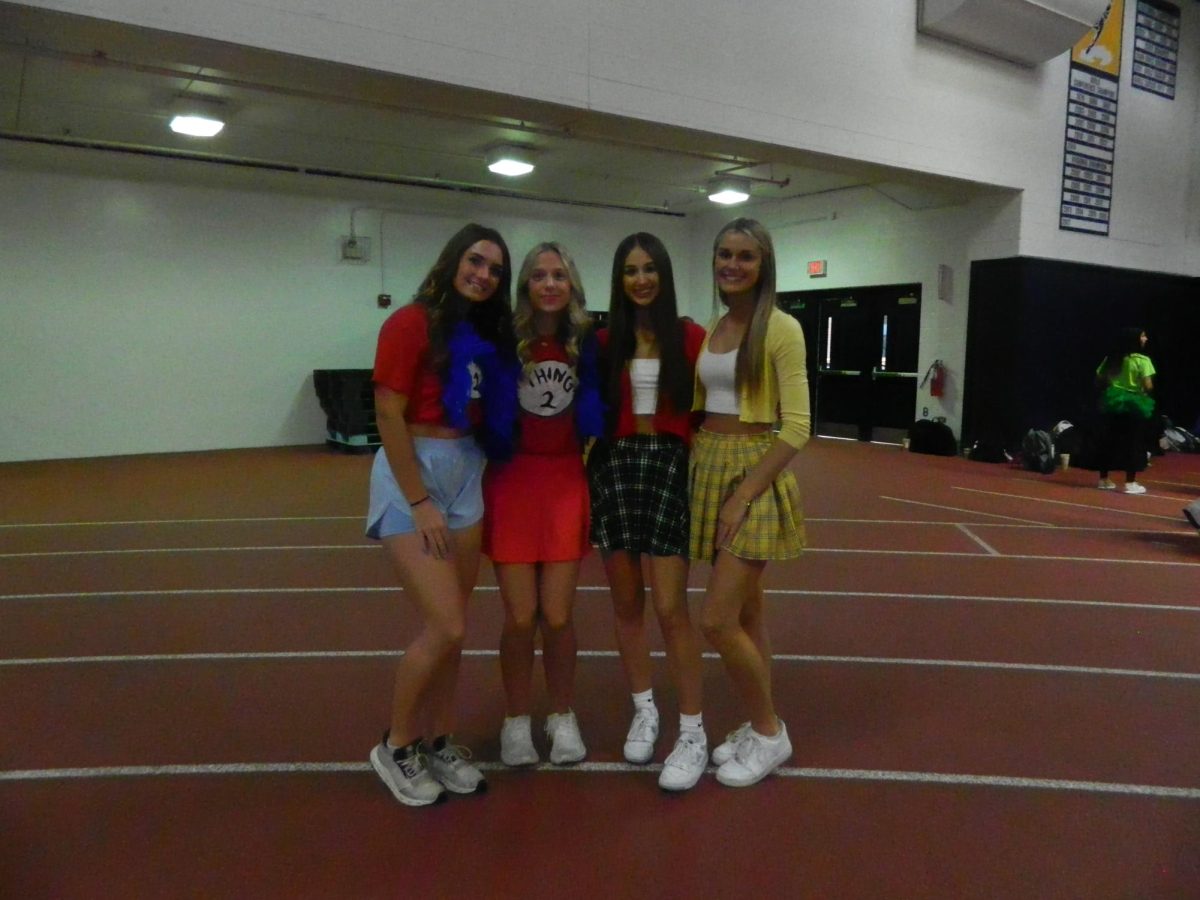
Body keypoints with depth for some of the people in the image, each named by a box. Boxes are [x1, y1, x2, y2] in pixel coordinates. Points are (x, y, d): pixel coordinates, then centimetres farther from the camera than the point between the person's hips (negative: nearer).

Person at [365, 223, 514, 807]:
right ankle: (395, 748, 13)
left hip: (467, 475, 7)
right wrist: (420, 502, -16)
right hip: (412, 473, -7)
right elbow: (389, 417, -15)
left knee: (450, 629, 10)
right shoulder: (410, 323, -11)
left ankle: (437, 744, 25)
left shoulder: (486, 333, 10)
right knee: (444, 628, -8)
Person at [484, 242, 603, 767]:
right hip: (512, 481, -1)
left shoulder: (588, 344, 1)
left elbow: (597, 415, 11)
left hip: (567, 481, 1)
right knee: (520, 617, 1)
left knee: (557, 616, 3)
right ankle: (516, 720, 23)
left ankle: (563, 717, 26)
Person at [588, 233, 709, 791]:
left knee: (670, 608, -6)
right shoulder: (606, 341, 6)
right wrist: (593, 463, -2)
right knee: (626, 602, 10)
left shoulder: (690, 337, 0)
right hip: (614, 466, 3)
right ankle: (644, 712, 28)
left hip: (670, 466, -3)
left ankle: (693, 734, 7)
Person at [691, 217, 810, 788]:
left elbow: (797, 426, -15)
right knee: (745, 612, 14)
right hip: (708, 469, 7)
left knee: (716, 620, -8)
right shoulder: (712, 329, 10)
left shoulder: (781, 328, -10)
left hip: (754, 474, -7)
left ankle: (769, 734, 13)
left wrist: (743, 496, -19)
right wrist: (701, 476, 3)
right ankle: (759, 728, 29)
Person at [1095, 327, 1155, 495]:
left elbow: (1099, 379, 9)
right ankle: (1130, 483, 4)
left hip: (1112, 403, 5)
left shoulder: (1112, 358, 6)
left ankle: (1104, 479, 17)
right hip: (1133, 405, -5)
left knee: (1109, 441, 12)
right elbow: (1148, 386, -18)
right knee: (1133, 443, 2)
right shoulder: (1142, 360, -12)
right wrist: (1146, 391, 2)